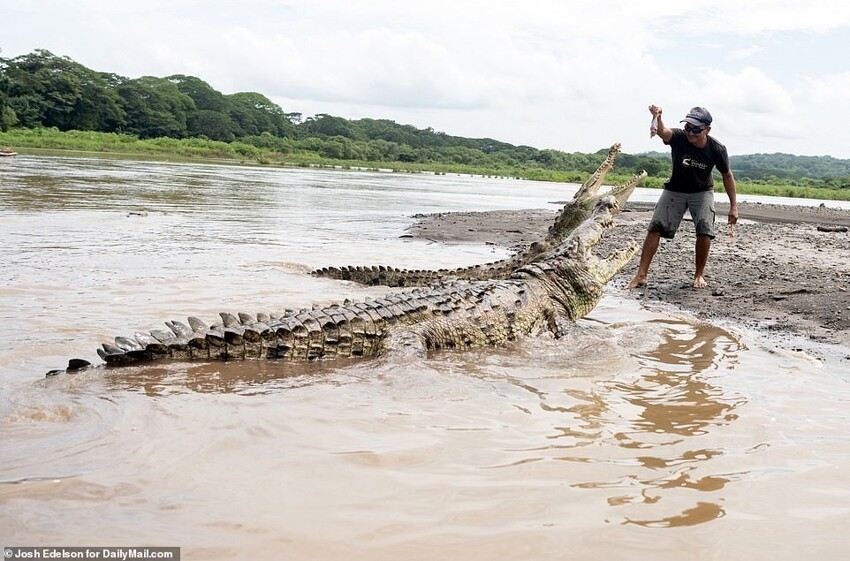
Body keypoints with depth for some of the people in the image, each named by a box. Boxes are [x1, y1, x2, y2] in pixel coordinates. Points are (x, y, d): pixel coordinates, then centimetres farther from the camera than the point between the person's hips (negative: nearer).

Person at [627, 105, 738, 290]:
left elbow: (727, 176, -5)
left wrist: (734, 206, -4)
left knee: (705, 231, -16)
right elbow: (662, 132, -48)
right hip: (675, 190, 0)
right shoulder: (679, 137, -25)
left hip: (702, 192, 0)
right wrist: (657, 117, -71)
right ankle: (641, 275, -6)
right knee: (655, 228, -9)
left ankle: (699, 275, 4)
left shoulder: (717, 150, -20)